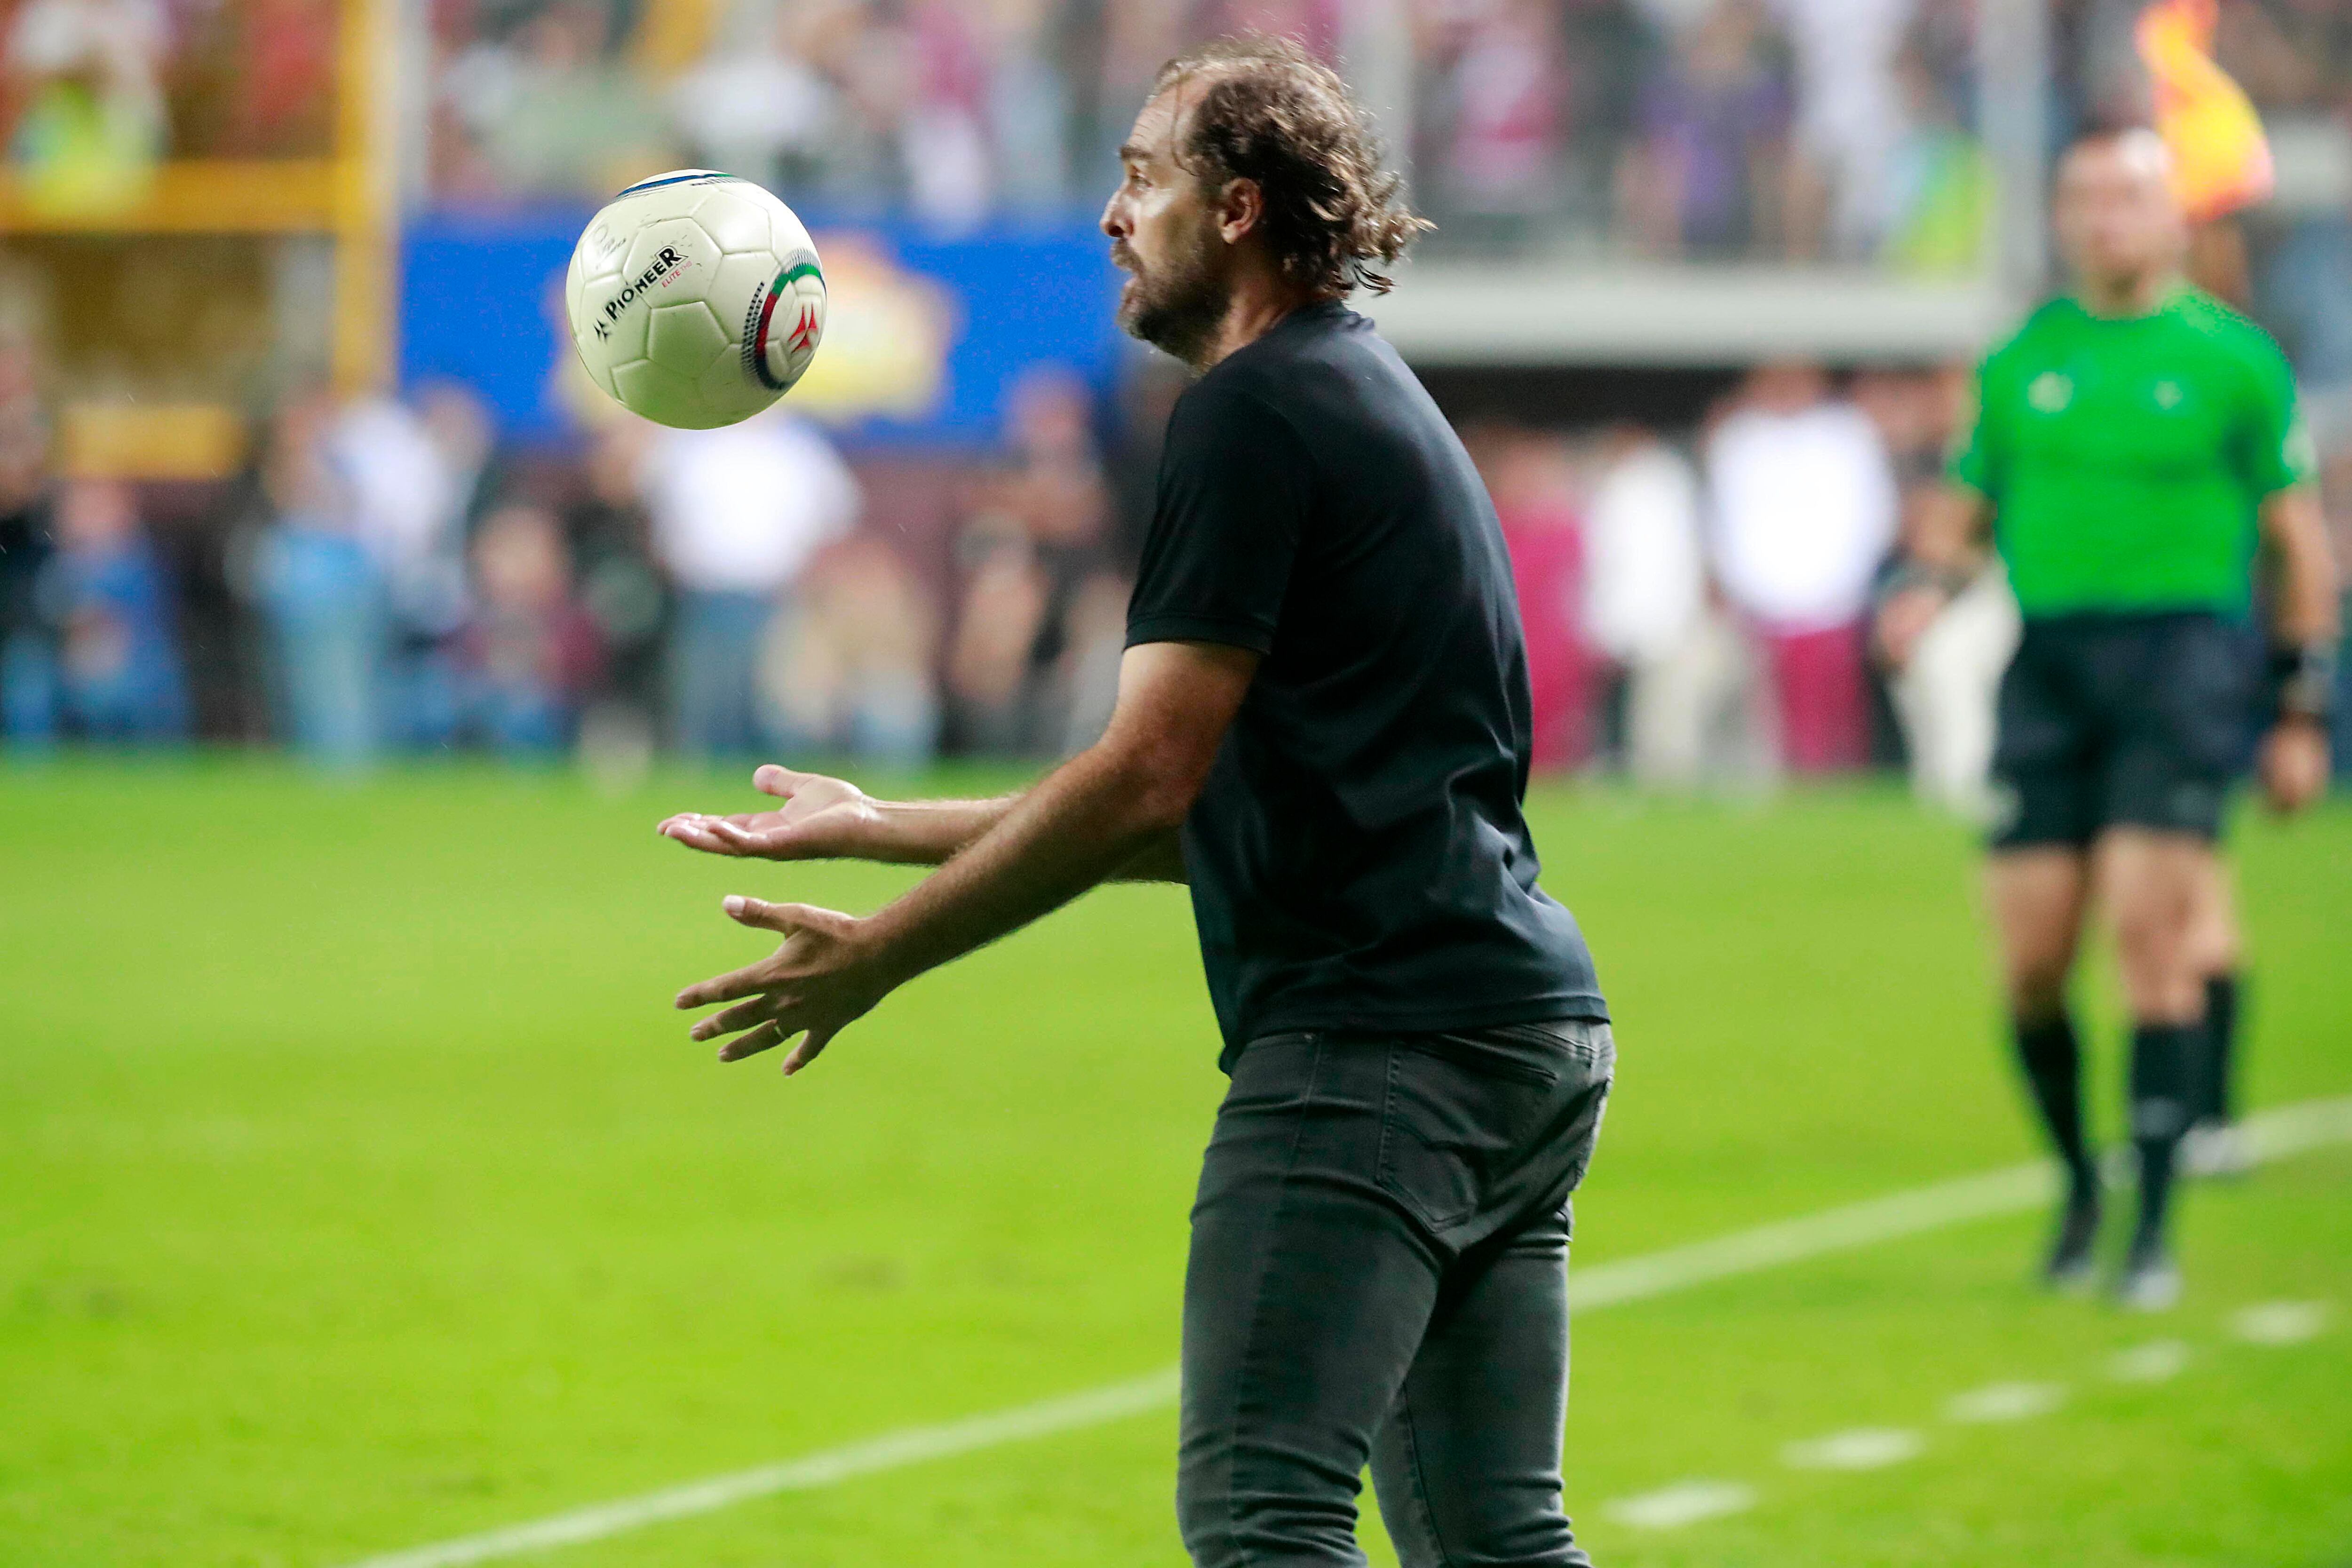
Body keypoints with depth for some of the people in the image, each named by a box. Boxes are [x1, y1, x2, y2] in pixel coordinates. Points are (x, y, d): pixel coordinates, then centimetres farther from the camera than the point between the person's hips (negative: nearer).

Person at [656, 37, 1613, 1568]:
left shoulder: (1256, 412, -7)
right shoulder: (1370, 399, 23)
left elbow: (1147, 780, -13)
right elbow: (1206, 815, 26)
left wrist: (882, 953, -5)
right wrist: (883, 826, 28)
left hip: (1372, 1040, -10)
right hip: (1529, 1043, 10)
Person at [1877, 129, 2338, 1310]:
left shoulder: (2233, 358, 4)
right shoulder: (2022, 359, 12)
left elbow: (2298, 537, 8)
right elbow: (1968, 501, 21)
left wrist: (2302, 714, 6)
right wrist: (1927, 585, -2)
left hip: (2182, 648, -3)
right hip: (2049, 666, 3)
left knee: (2149, 927, -15)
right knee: (2031, 959, -2)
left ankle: (2154, 1229, -10)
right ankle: (2079, 1180, 22)